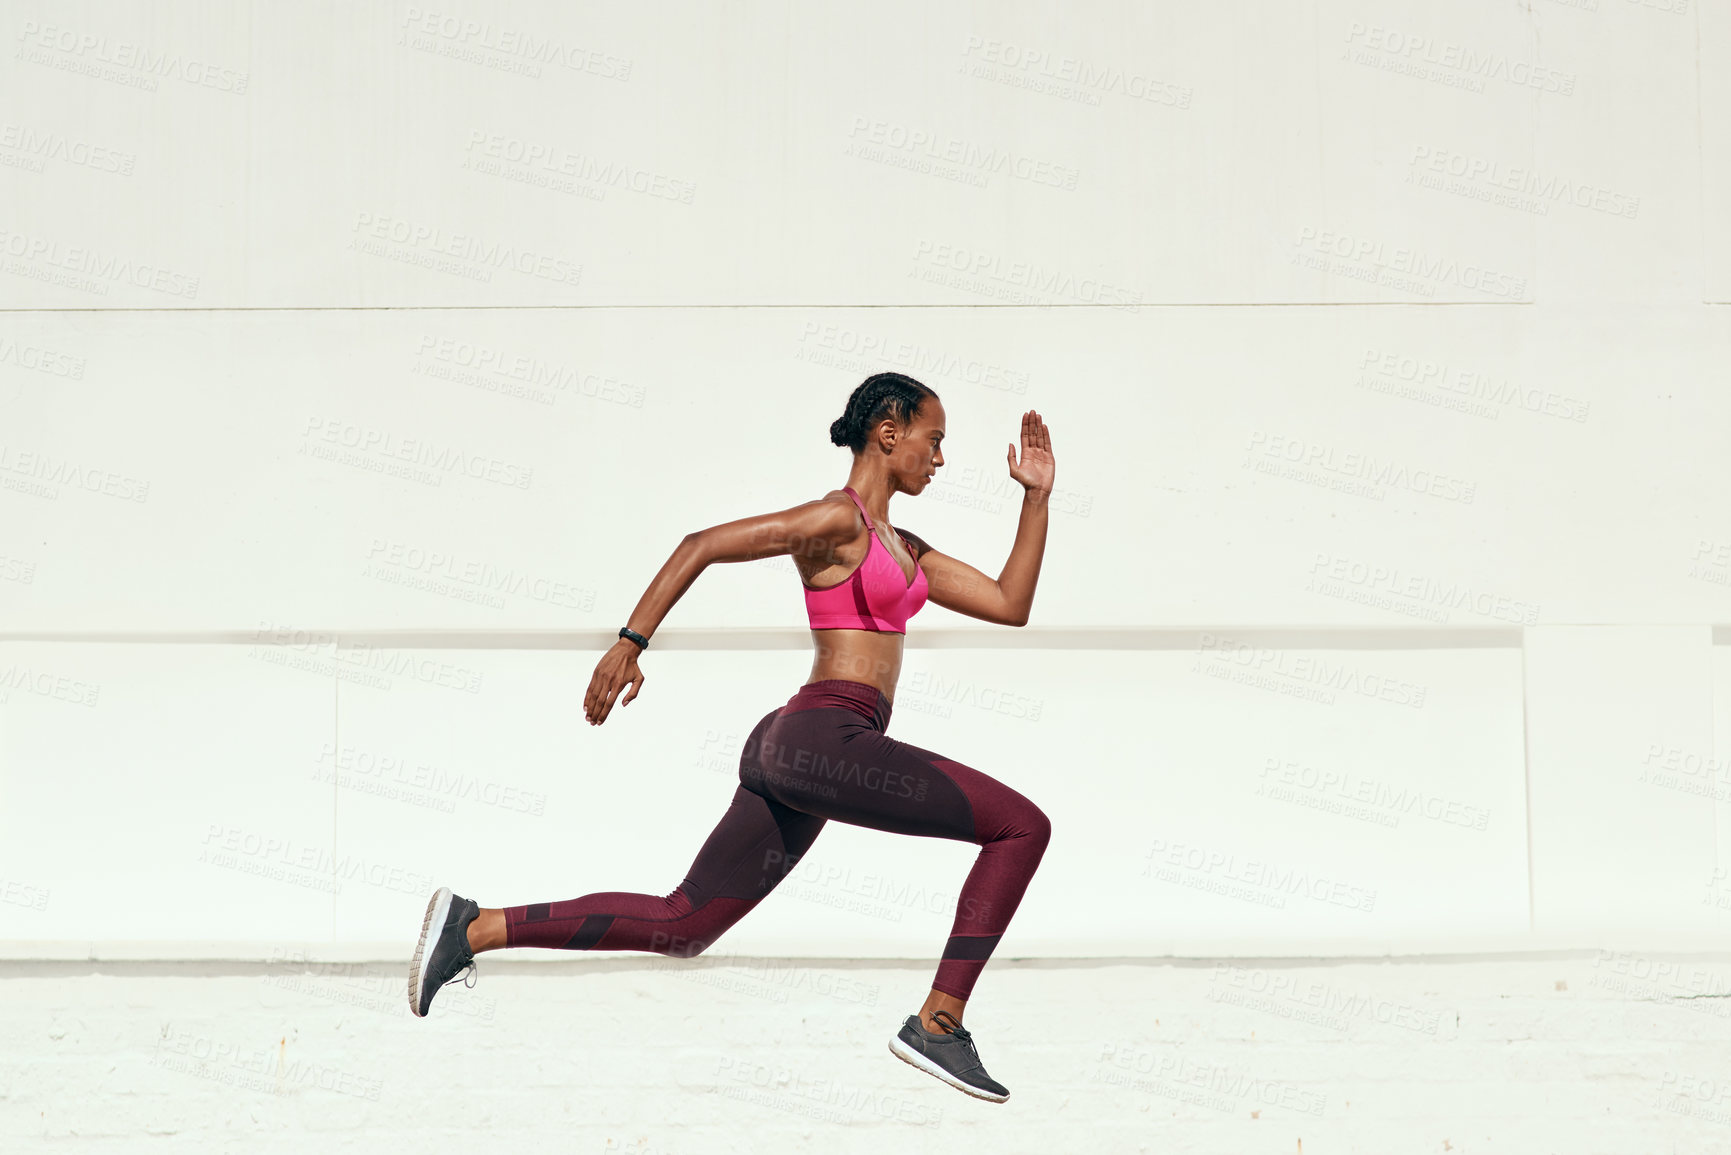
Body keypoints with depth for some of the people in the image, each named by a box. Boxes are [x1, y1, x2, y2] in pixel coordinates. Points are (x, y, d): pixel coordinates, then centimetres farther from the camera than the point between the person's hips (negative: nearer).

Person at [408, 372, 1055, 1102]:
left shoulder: (901, 548, 23)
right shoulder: (836, 519, -6)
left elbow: (1010, 606, 22)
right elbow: (702, 545, -11)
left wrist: (1037, 497, 18)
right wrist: (630, 643, -16)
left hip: (790, 754, 10)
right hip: (824, 740, -10)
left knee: (680, 926, 11)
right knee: (1022, 826, -9)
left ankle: (473, 928, 9)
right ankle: (938, 1025, -11)